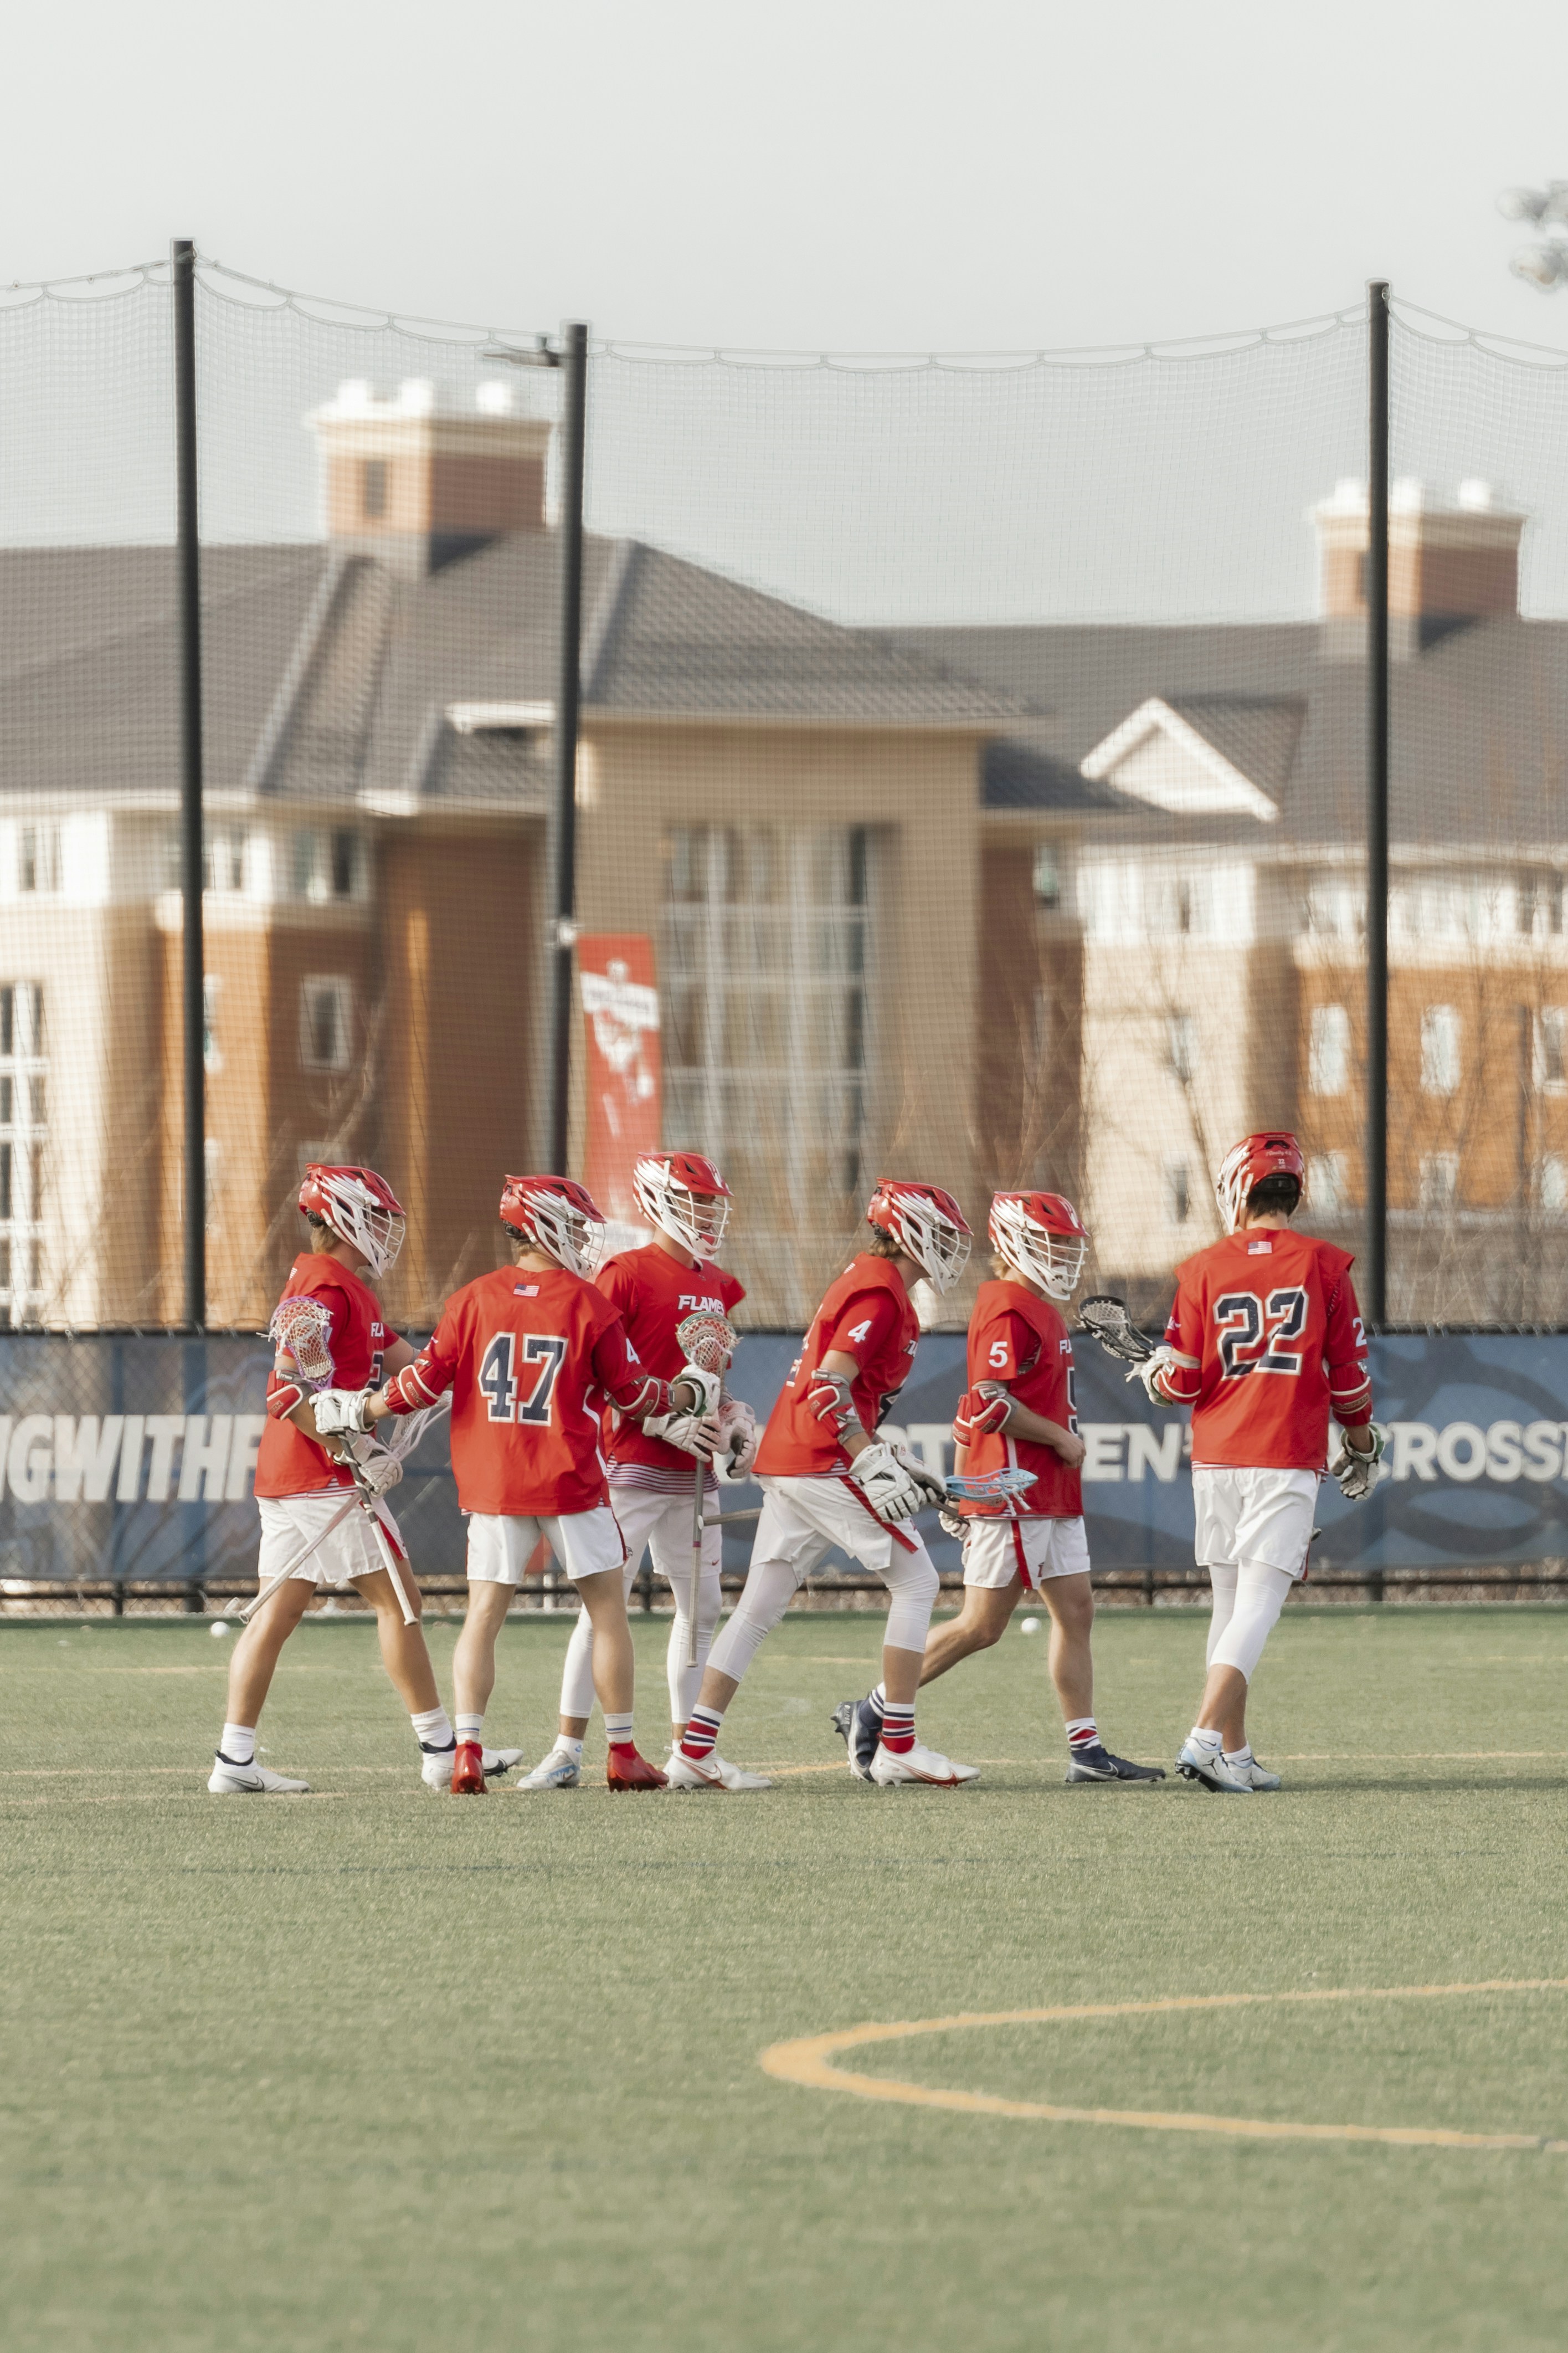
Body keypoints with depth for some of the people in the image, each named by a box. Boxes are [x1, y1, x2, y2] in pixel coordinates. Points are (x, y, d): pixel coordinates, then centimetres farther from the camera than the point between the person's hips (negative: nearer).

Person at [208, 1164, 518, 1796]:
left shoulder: (345, 1290, 18)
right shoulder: (329, 1289, -15)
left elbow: (412, 1371, 22)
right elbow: (292, 1389, -23)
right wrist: (357, 1455, -20)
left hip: (282, 1477, 10)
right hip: (323, 1479, -10)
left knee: (280, 1610, 8)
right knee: (397, 1599, -3)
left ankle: (235, 1760, 5)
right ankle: (441, 1750, 1)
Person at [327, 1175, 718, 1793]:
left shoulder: (474, 1300, 1)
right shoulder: (589, 1306, -5)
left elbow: (429, 1378, 0)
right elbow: (630, 1392, 1)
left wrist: (363, 1411, 15)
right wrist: (686, 1397, 20)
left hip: (492, 1483, 2)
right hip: (570, 1483, -2)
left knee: (483, 1615, 4)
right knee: (608, 1608, 10)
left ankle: (467, 1753, -8)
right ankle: (623, 1754, 10)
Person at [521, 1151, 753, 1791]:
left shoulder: (716, 1285, 14)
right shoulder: (626, 1276, -9)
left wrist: (734, 1419, 7)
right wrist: (664, 1422, -19)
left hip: (694, 1471, 8)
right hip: (636, 1466, -8)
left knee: (700, 1607, 10)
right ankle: (567, 1750, -7)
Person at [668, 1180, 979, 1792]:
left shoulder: (860, 1281, 19)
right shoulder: (882, 1297, -12)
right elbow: (829, 1388, -21)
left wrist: (892, 1463, 24)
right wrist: (874, 1465, -22)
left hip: (783, 1463, 10)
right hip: (825, 1466, -10)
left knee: (761, 1605, 9)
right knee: (916, 1582, -2)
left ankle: (695, 1748, 6)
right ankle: (897, 1747, -1)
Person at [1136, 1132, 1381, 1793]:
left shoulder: (1205, 1270, 1)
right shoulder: (1323, 1267, -2)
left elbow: (1182, 1383, 0)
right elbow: (1349, 1376, 2)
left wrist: (1153, 1371, 23)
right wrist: (1363, 1446, 19)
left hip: (1216, 1461, 3)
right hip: (1289, 1460, -2)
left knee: (1230, 1606, 13)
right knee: (1257, 1606, -7)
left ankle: (1234, 1755, 15)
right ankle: (1206, 1739, -22)